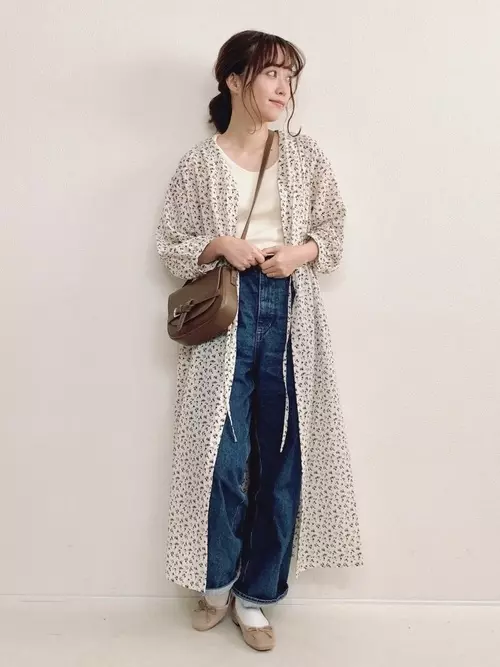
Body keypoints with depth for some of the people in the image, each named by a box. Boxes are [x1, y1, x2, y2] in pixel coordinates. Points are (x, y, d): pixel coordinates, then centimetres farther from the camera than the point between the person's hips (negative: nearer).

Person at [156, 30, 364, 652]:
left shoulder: (305, 154, 8)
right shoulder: (199, 163, 3)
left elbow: (333, 228, 12)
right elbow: (170, 245, 5)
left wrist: (303, 250, -8)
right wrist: (219, 244, -13)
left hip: (290, 312, 2)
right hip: (225, 312, -2)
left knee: (284, 456, 4)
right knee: (225, 456, -2)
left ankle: (255, 594, 22)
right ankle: (217, 580, 25)